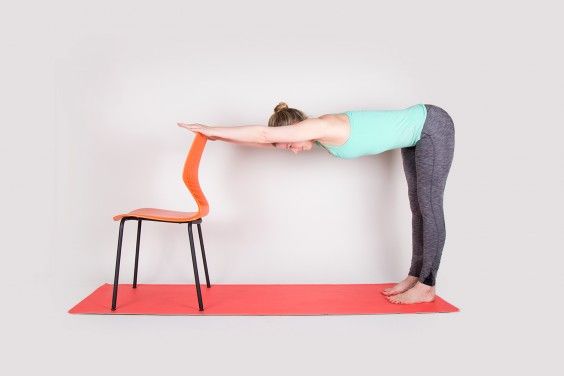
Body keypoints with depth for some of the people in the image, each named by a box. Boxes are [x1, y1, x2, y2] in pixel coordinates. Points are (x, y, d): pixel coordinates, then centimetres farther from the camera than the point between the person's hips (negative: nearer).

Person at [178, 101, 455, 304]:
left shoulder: (324, 126, -29)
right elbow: (266, 140, 3)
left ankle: (427, 286, 2)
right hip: (416, 131, 9)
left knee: (429, 206, -6)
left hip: (433, 126, -9)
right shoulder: (319, 132, -4)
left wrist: (214, 130, -28)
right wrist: (219, 137, 1)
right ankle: (415, 276, 17)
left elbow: (264, 134, -33)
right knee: (418, 206, 10)